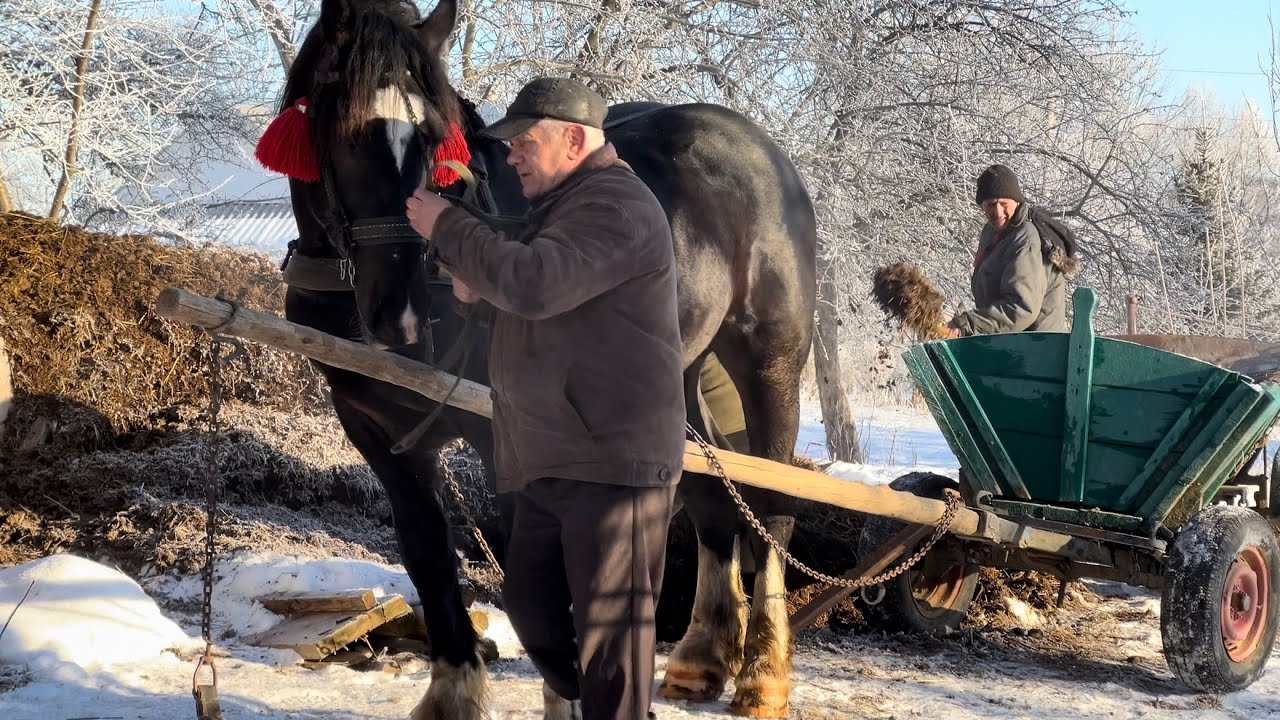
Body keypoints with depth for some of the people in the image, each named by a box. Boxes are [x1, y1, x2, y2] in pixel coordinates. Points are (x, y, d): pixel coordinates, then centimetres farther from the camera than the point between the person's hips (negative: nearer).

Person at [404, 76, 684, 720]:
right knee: (531, 601, 18)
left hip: (612, 459, -11)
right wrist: (476, 282, 6)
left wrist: (446, 229, -16)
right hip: (548, 461, 11)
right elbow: (526, 297, 29)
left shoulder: (616, 206, -16)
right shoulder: (559, 205, 18)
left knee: (608, 622, -6)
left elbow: (533, 283, -29)